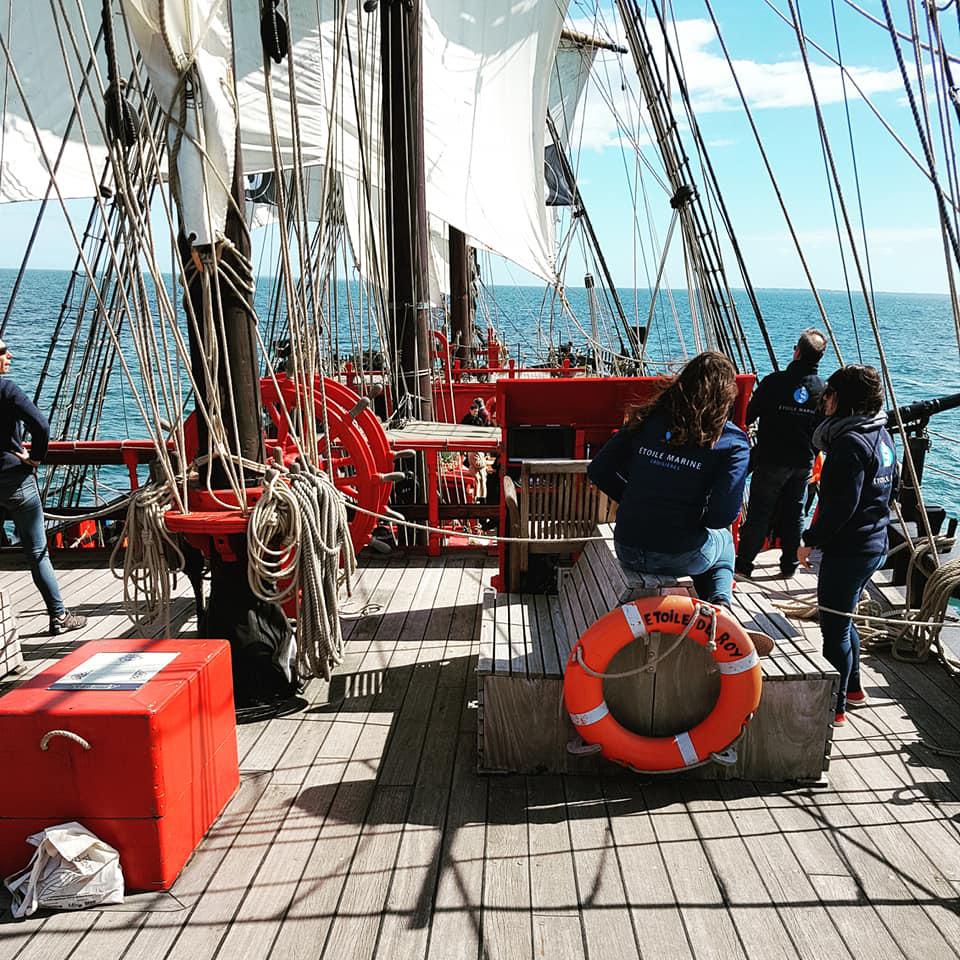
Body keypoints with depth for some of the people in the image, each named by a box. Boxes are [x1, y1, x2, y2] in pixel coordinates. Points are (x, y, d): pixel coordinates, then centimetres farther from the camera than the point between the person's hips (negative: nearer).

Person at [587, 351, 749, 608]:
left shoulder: (646, 421, -1)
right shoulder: (731, 442, -10)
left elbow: (598, 471, 2)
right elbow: (722, 516, -17)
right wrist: (697, 516, 5)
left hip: (628, 551, 4)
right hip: (680, 557, -3)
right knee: (723, 539, 34)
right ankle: (720, 600, 14)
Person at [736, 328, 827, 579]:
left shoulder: (774, 382, -16)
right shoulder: (823, 389, -3)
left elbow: (749, 415, -5)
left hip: (771, 460, -4)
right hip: (804, 463, 4)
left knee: (759, 513, 3)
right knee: (794, 513, 13)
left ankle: (743, 564, 7)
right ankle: (789, 565, 21)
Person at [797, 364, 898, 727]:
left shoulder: (850, 443, -22)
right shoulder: (881, 435, 8)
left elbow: (841, 505, -25)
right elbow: (892, 488, 18)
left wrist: (810, 540, -15)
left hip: (847, 550, -10)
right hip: (874, 544, 10)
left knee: (834, 628, 2)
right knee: (842, 620, 24)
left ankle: (834, 707, 13)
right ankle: (853, 688, 39)